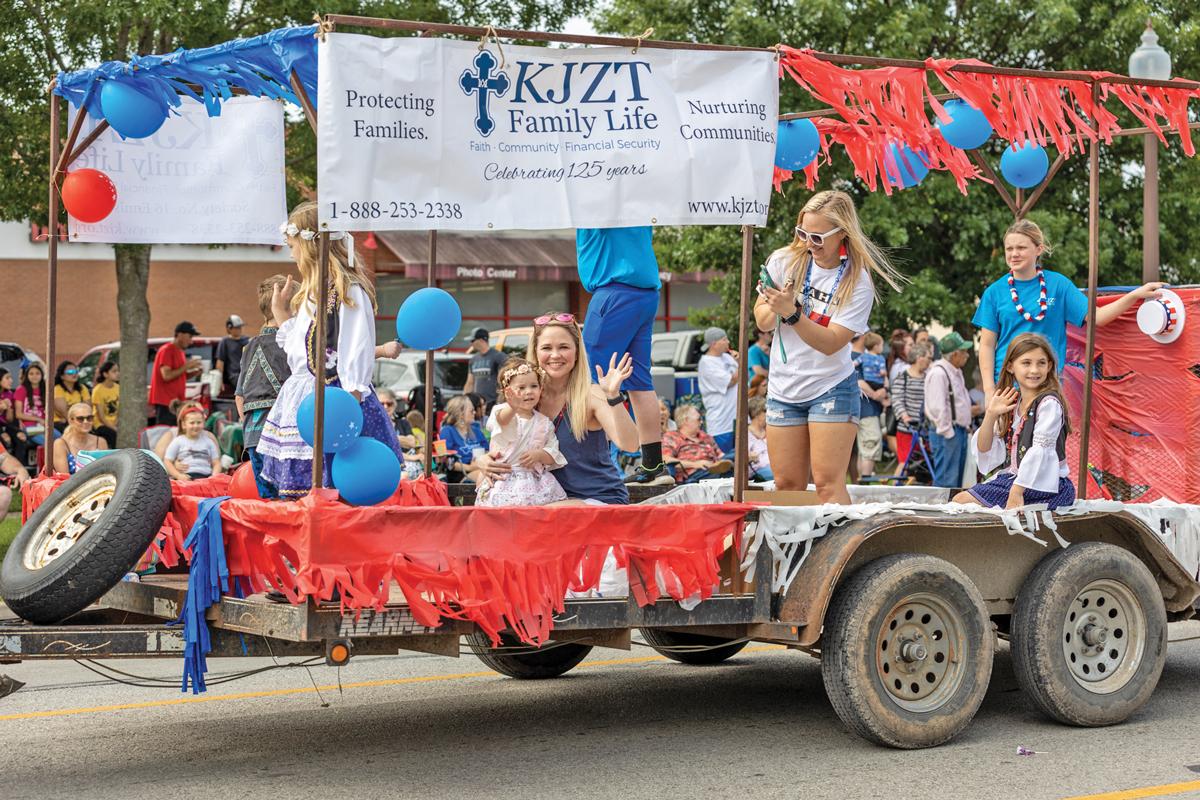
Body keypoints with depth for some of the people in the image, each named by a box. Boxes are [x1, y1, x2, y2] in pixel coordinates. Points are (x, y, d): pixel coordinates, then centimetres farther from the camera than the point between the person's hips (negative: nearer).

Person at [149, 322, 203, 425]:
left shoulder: (181, 351, 17)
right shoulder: (166, 351, -10)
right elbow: (166, 376, -19)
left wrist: (193, 373, 7)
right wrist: (186, 366, -14)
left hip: (177, 402, 9)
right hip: (165, 402, -9)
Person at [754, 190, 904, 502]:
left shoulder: (857, 282, -12)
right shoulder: (784, 260, -2)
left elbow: (831, 342, -18)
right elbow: (762, 320, 3)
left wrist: (791, 312, -31)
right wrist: (775, 308, -20)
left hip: (831, 390, -4)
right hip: (782, 388, 4)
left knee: (828, 483, -11)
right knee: (787, 484, 4)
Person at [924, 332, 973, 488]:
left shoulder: (956, 372, 16)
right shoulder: (938, 373, -17)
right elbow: (937, 407, -22)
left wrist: (965, 427, 19)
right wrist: (947, 432, -19)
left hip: (960, 430, 10)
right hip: (947, 433, -10)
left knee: (958, 478, 14)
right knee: (946, 480, -10)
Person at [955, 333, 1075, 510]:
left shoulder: (1049, 403, -11)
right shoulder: (1011, 404, 11)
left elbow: (1039, 451, -21)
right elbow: (984, 449, 10)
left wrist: (1017, 491, -27)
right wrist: (991, 415, -5)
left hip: (1045, 484, -8)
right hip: (1012, 477, 8)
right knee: (959, 501, -3)